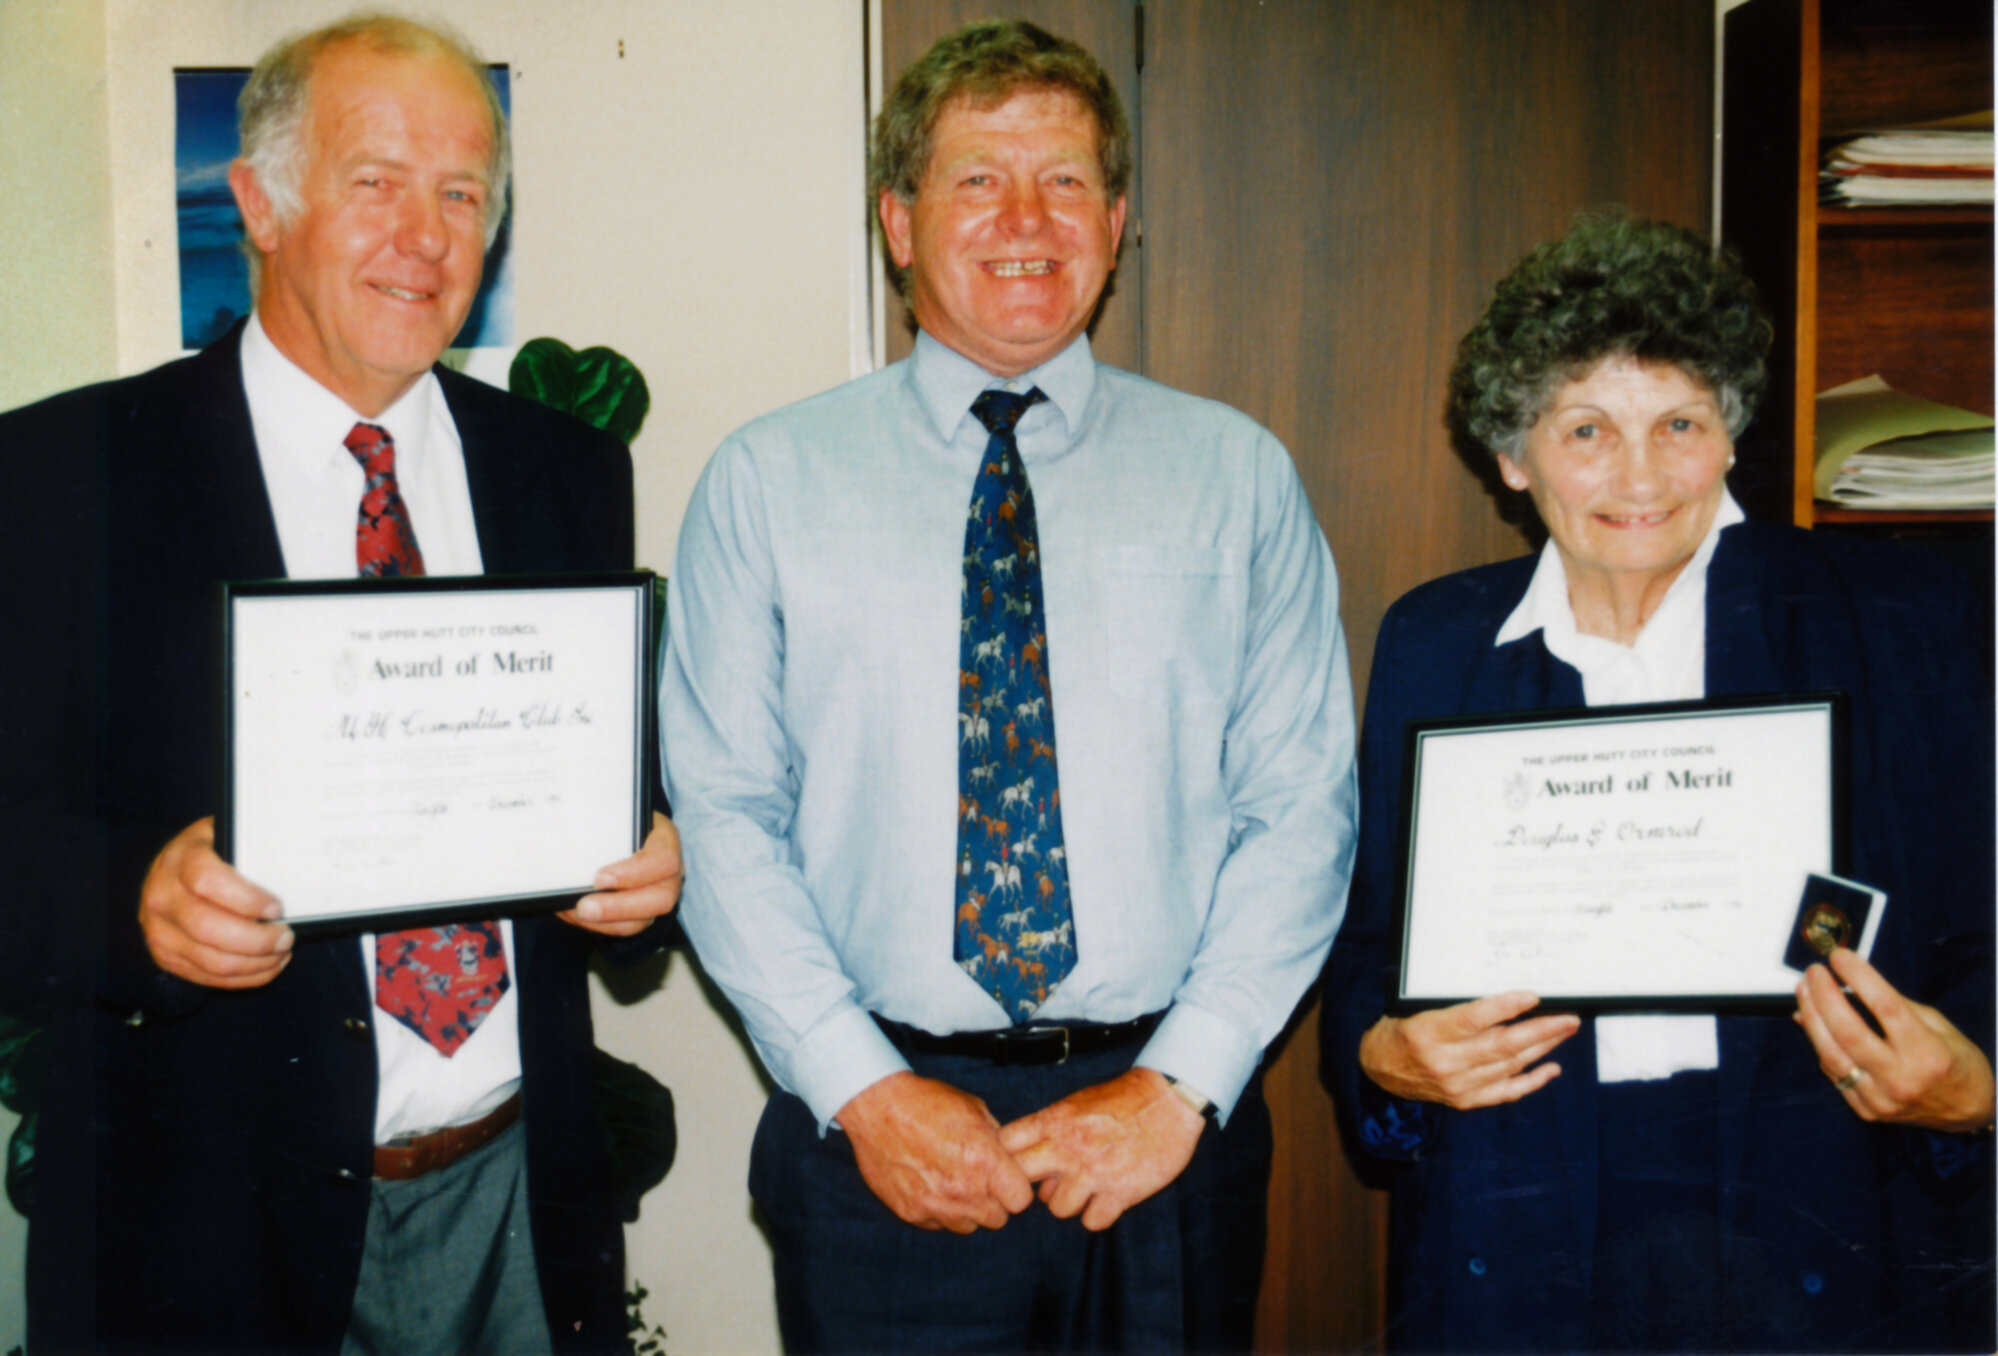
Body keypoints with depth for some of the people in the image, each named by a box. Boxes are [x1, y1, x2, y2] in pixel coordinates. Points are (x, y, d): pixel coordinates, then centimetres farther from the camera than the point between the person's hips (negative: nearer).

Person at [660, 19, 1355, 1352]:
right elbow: (724, 815, -2)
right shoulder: (767, 484, 1)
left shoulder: (1238, 476, 3)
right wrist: (863, 1090, -10)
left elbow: (1303, 804, 0)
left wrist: (1182, 1084, -9)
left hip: (1168, 1137, 1)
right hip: (878, 1142, 0)